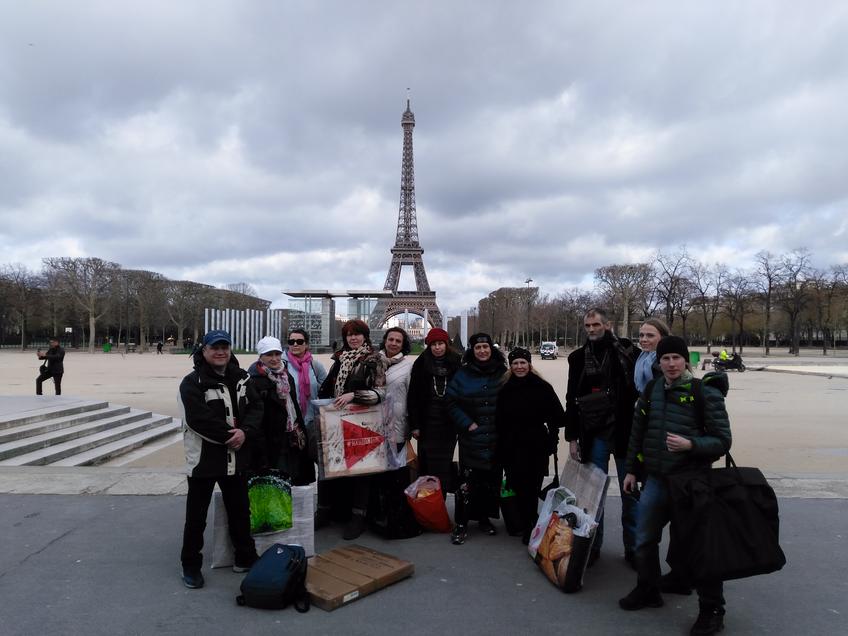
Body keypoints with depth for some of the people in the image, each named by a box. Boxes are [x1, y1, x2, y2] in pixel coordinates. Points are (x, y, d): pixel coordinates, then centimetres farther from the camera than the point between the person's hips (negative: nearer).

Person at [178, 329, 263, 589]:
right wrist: (229, 435, -19)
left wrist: (245, 432, -17)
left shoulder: (242, 378, 6)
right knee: (196, 515, 7)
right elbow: (199, 419, -23)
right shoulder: (192, 382, -12)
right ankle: (191, 565, 25)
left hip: (237, 457, 5)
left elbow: (256, 407, 1)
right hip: (203, 458, -5)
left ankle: (245, 557, 33)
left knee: (240, 511, 17)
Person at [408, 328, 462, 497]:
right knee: (428, 463, 0)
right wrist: (414, 424, -5)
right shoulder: (421, 364, -1)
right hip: (428, 422, 0)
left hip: (449, 423, 1)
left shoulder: (457, 363, 0)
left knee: (444, 463, 5)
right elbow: (413, 396, -1)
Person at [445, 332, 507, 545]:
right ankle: (461, 524, 5)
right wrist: (468, 424, -9)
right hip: (472, 438, -2)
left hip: (497, 439, 2)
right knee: (467, 481, -5)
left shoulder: (502, 373, 3)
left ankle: (484, 517, 28)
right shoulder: (463, 375, -1)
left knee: (491, 480, 11)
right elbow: (452, 403, 0)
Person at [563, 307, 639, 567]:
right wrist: (572, 437, 4)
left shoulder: (627, 351, -2)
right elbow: (571, 400, 7)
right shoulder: (579, 357, 5)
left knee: (630, 492, 7)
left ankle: (633, 548, 21)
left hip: (625, 433, -2)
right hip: (593, 435, 2)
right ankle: (593, 546, 22)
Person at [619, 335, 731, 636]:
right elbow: (637, 432, 13)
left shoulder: (706, 393, -11)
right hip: (656, 480, 5)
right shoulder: (652, 391, 4)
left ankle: (711, 610, 24)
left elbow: (722, 441, -10)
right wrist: (631, 470, 15)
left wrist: (691, 445, -27)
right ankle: (647, 590, 38)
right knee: (644, 540, 16)